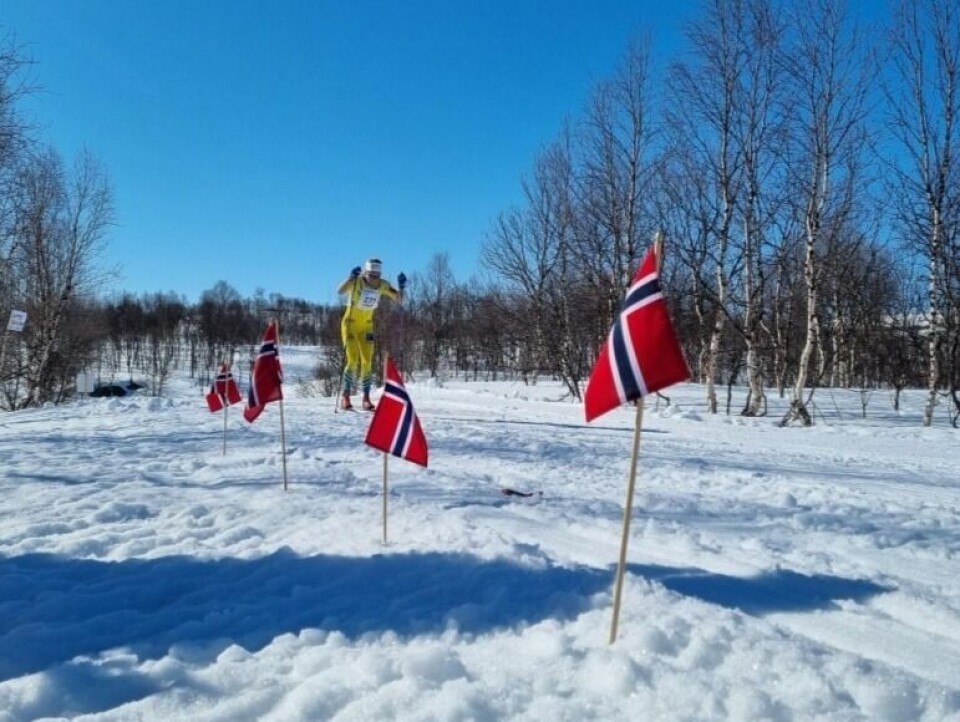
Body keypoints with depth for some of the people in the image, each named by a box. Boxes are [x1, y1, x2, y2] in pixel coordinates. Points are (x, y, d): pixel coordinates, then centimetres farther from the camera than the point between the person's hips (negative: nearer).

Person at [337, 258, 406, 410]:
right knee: (353, 360, -13)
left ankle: (366, 397, 6)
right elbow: (340, 291, -38)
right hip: (350, 324, -4)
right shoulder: (356, 281, -20)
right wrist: (351, 278, -54)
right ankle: (345, 395, -1)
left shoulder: (382, 285, -8)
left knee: (367, 362, -3)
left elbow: (399, 299, -7)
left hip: (366, 326, 4)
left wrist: (401, 286, -25)